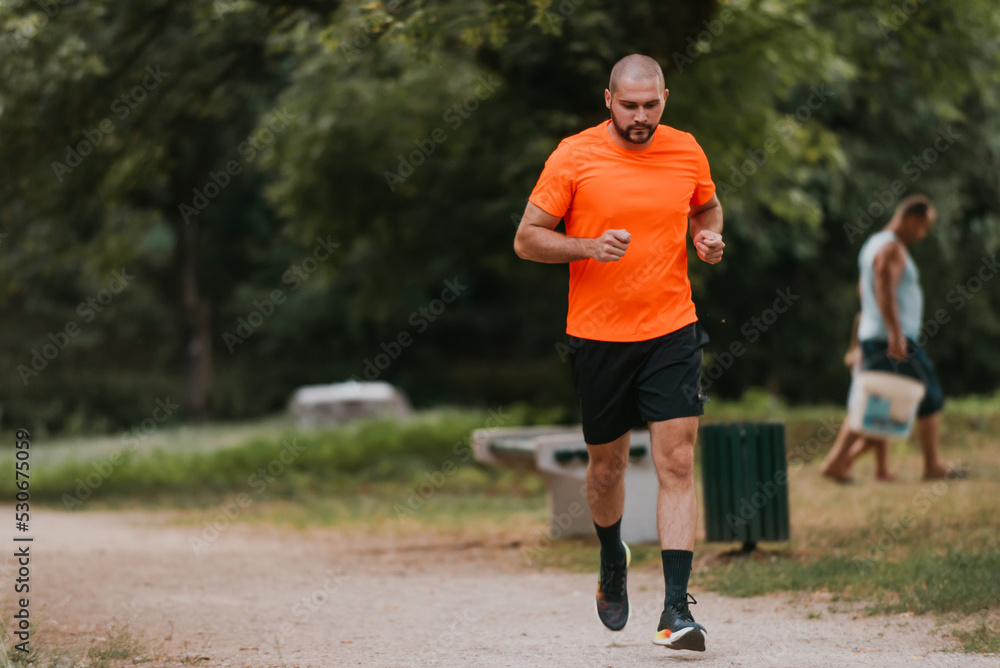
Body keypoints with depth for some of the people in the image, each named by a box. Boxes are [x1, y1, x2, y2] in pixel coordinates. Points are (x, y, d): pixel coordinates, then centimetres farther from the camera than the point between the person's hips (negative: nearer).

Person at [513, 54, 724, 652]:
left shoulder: (687, 151, 3)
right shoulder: (574, 156, -6)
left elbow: (708, 207, 23)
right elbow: (527, 239, -3)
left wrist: (710, 236, 0)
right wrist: (590, 246, -19)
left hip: (672, 332, 1)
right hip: (598, 334, -1)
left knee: (677, 463, -11)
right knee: (607, 467, 12)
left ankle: (677, 609, -12)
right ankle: (612, 560, 43)